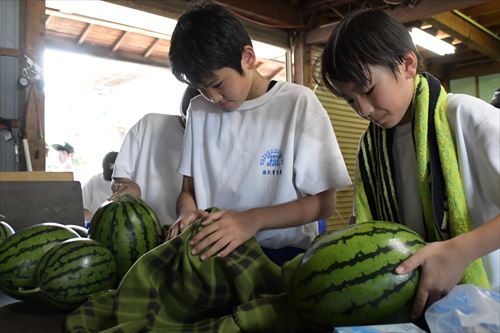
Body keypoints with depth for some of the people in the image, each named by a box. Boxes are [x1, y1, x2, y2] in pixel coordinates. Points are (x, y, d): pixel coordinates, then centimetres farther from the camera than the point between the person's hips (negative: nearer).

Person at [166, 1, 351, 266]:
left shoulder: (298, 102, -4)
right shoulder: (199, 110, 8)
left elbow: (324, 202, -5)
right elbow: (188, 189, 12)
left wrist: (253, 220, -19)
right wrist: (188, 212, -12)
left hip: (285, 253, -2)